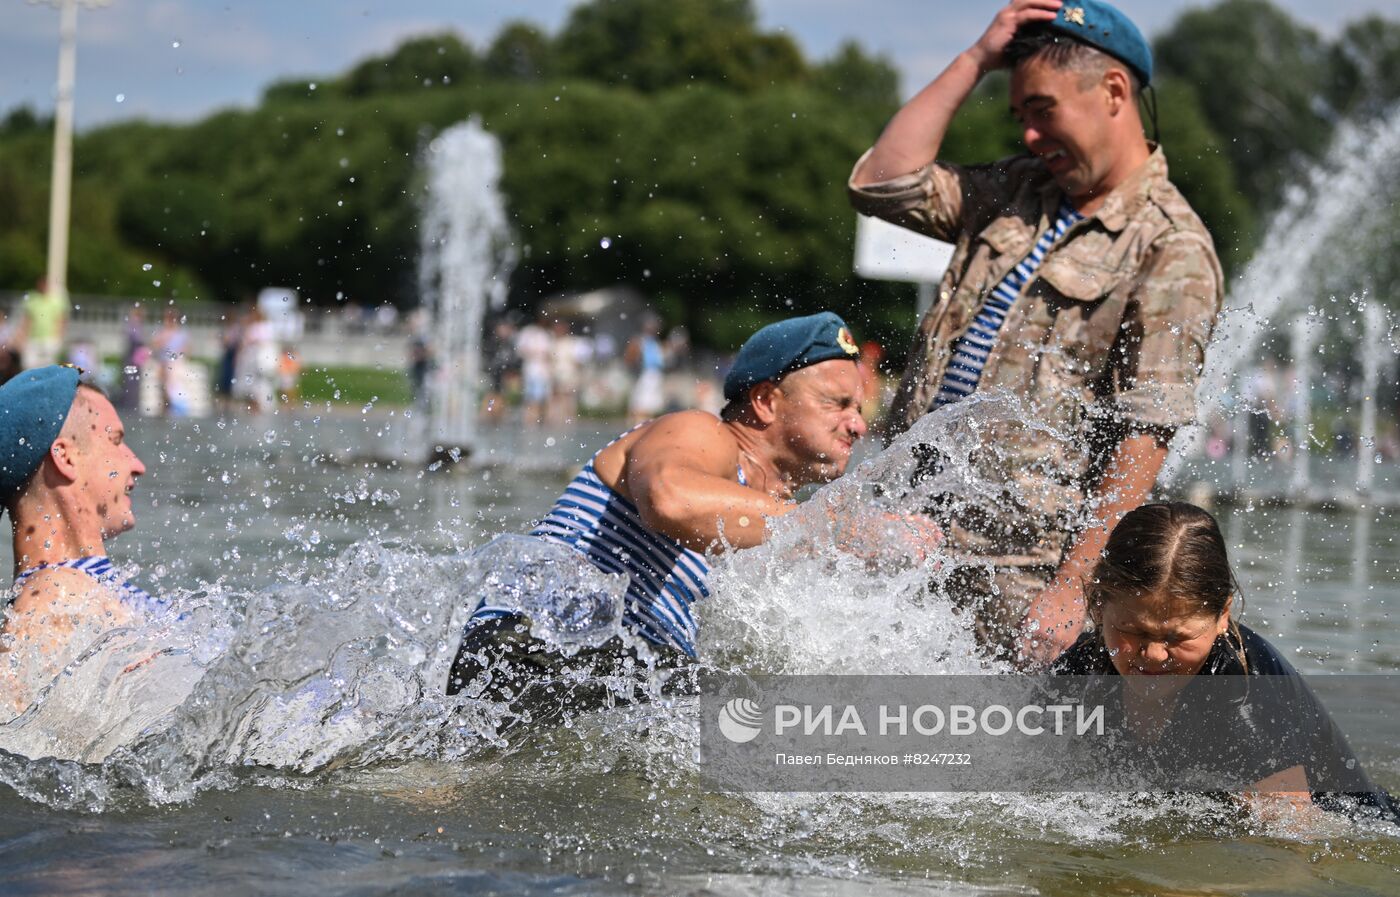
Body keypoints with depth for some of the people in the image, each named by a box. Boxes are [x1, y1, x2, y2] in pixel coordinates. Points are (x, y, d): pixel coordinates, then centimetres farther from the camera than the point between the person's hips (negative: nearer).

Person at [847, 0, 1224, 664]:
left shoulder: (1172, 252, -9)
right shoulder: (1018, 192, 16)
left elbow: (1144, 439, -15)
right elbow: (882, 183, 10)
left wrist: (1071, 589, -20)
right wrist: (976, 60, 7)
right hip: (904, 523, 7)